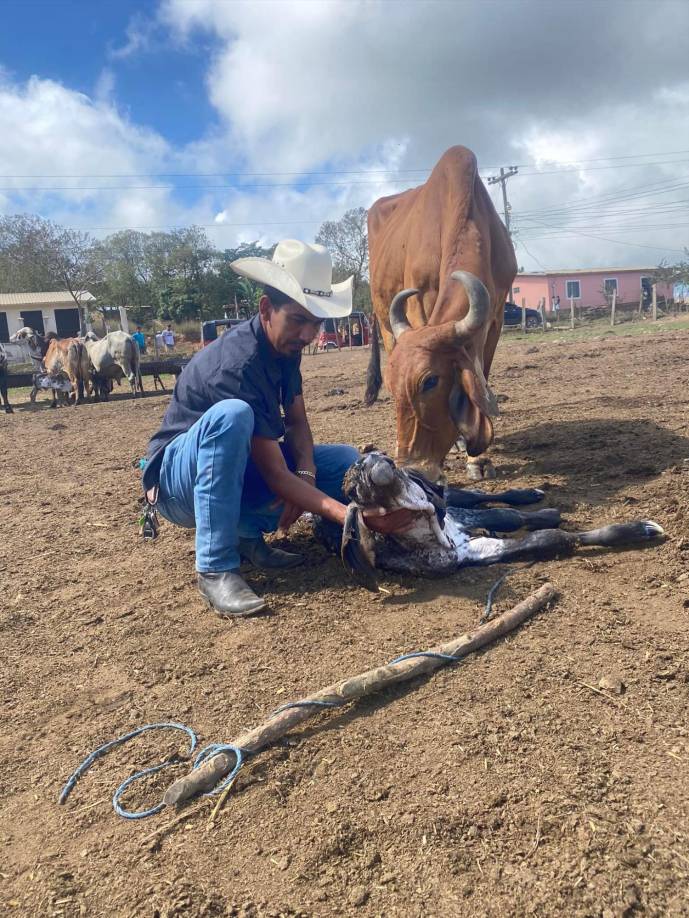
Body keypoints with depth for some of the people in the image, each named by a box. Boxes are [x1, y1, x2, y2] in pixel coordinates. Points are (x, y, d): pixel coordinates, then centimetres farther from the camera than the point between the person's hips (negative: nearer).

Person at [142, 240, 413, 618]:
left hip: (237, 472, 8)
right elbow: (275, 475, -31)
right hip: (178, 482, -7)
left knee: (347, 461, -4)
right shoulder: (237, 364, -30)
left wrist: (306, 474, -19)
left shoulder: (284, 345, -5)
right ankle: (215, 568, -31)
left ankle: (246, 531, -5)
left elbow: (297, 421, 1)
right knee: (232, 415, -39)